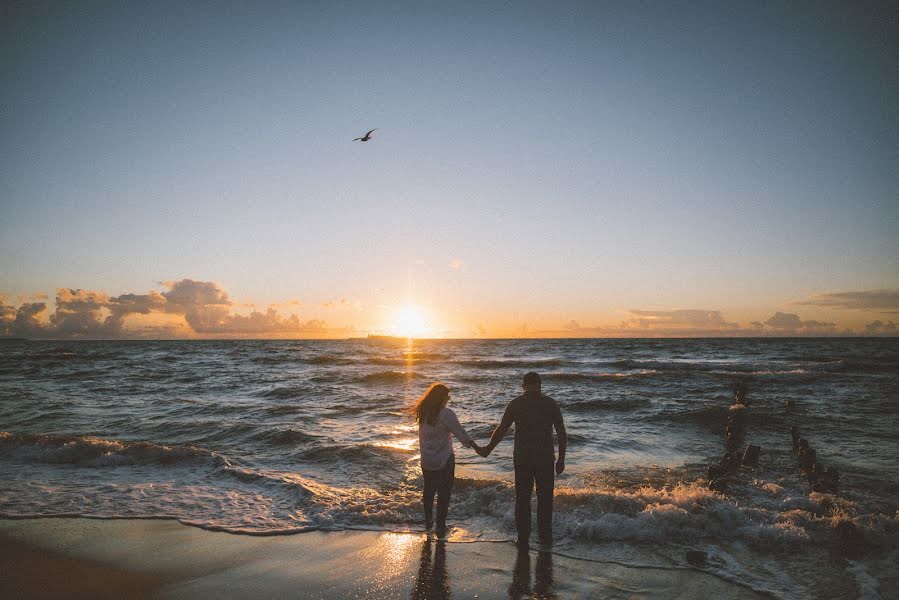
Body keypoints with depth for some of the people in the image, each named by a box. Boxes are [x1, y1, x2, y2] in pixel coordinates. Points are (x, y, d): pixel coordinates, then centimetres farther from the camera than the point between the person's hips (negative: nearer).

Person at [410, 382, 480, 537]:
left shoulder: (423, 414, -1)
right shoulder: (446, 414, -19)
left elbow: (422, 436, 8)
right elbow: (461, 433, -20)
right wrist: (476, 447, -17)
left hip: (426, 460, 5)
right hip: (444, 461, -5)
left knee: (428, 490, 21)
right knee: (444, 493, 6)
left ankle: (428, 521, 35)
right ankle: (440, 527, 9)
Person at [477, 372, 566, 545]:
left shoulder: (515, 404, -3)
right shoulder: (550, 404, -2)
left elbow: (501, 430, -2)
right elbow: (562, 433, -2)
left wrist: (488, 449, 11)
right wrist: (561, 459, 6)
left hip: (522, 459, 0)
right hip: (545, 459, 0)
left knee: (522, 499, 11)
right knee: (545, 499, 10)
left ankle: (523, 538, 15)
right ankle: (545, 538, 15)